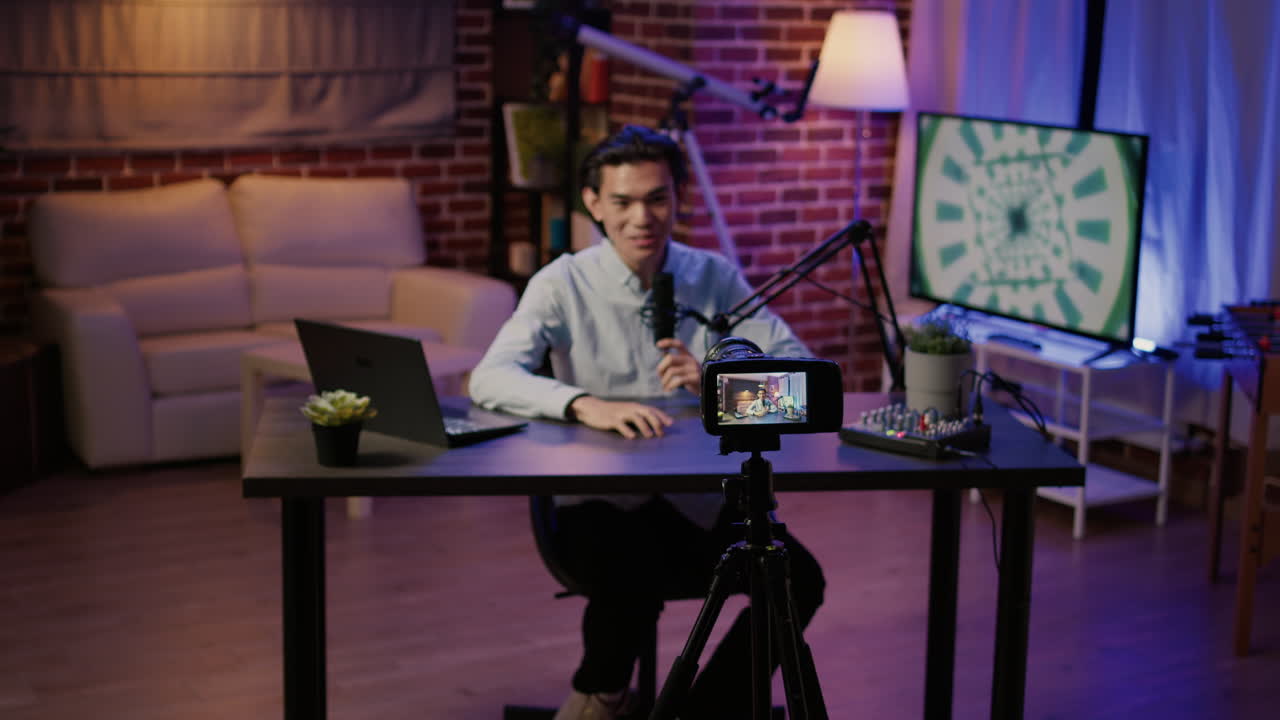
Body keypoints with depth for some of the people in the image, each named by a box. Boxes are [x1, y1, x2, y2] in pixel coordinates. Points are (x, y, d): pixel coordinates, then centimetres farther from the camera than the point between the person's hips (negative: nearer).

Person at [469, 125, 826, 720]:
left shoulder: (714, 278, 5)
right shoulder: (563, 284, -3)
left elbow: (797, 364, -2)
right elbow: (489, 379, -18)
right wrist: (585, 404, -37)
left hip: (701, 506, 3)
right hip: (600, 506, -3)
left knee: (800, 577, -21)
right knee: (634, 575, -34)